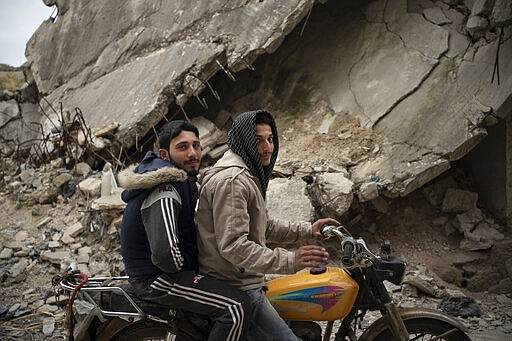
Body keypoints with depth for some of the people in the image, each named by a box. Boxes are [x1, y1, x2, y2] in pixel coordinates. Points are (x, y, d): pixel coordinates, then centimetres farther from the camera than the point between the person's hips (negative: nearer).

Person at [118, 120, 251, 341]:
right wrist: (187, 266, -14)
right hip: (157, 279, -10)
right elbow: (165, 255, -35)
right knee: (237, 307, -24)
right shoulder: (165, 191, -24)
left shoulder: (183, 179, 8)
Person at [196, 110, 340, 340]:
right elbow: (232, 245, -27)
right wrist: (289, 261, -32)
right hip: (235, 289, -11)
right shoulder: (231, 180, -19)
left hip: (243, 281, 11)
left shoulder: (249, 175, 16)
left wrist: (307, 230, 13)